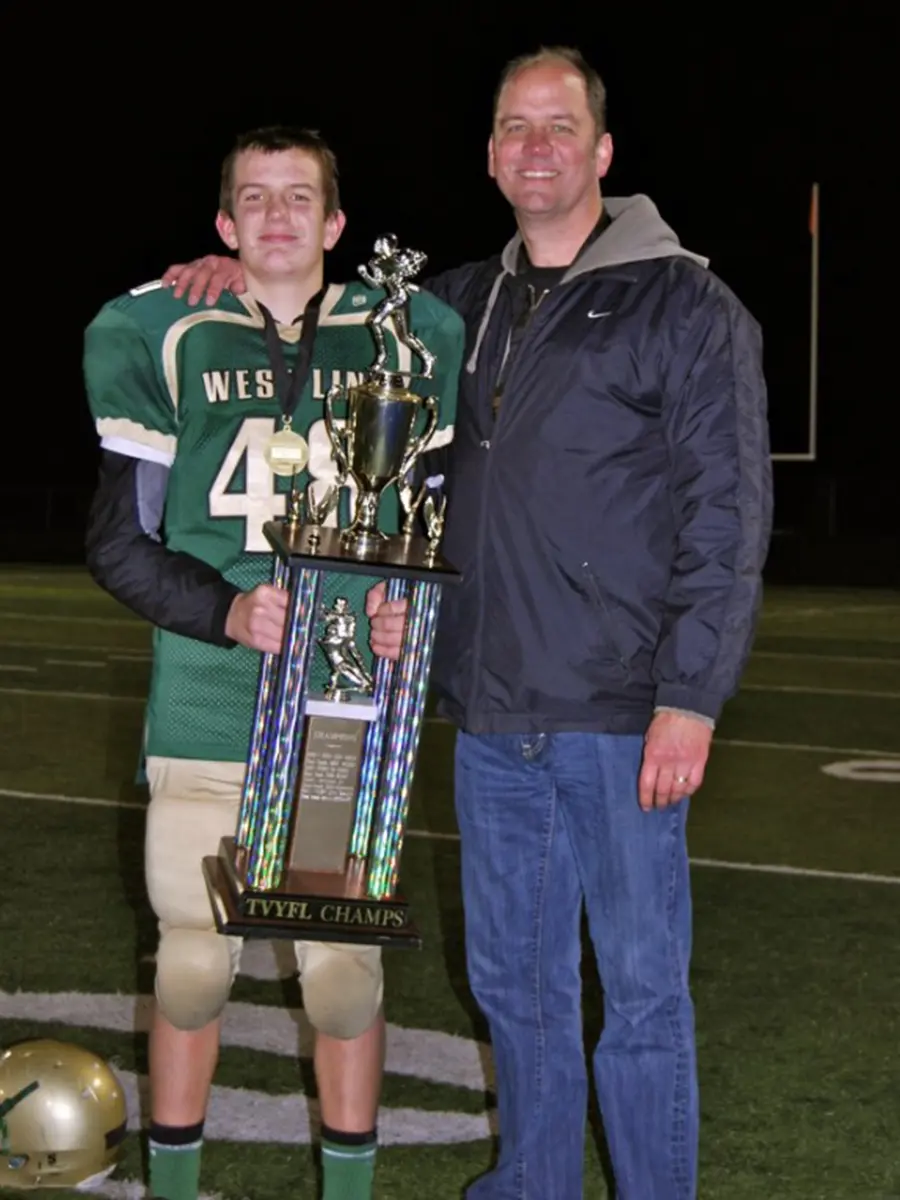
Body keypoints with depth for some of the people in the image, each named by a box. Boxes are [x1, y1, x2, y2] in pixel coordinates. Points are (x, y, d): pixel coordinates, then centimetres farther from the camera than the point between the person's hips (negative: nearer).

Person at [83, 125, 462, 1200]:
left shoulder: (402, 341, 9)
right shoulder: (165, 340, 5)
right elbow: (119, 541, 4)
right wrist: (228, 613, -13)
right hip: (204, 718, 0)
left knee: (344, 971, 3)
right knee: (192, 964, 6)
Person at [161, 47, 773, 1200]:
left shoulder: (687, 306, -4)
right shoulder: (461, 305, 13)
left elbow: (727, 514, -8)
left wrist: (691, 696, -14)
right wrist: (248, 274, 11)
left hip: (621, 717, -6)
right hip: (490, 713, 6)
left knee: (640, 987, 1)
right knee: (513, 976, 15)